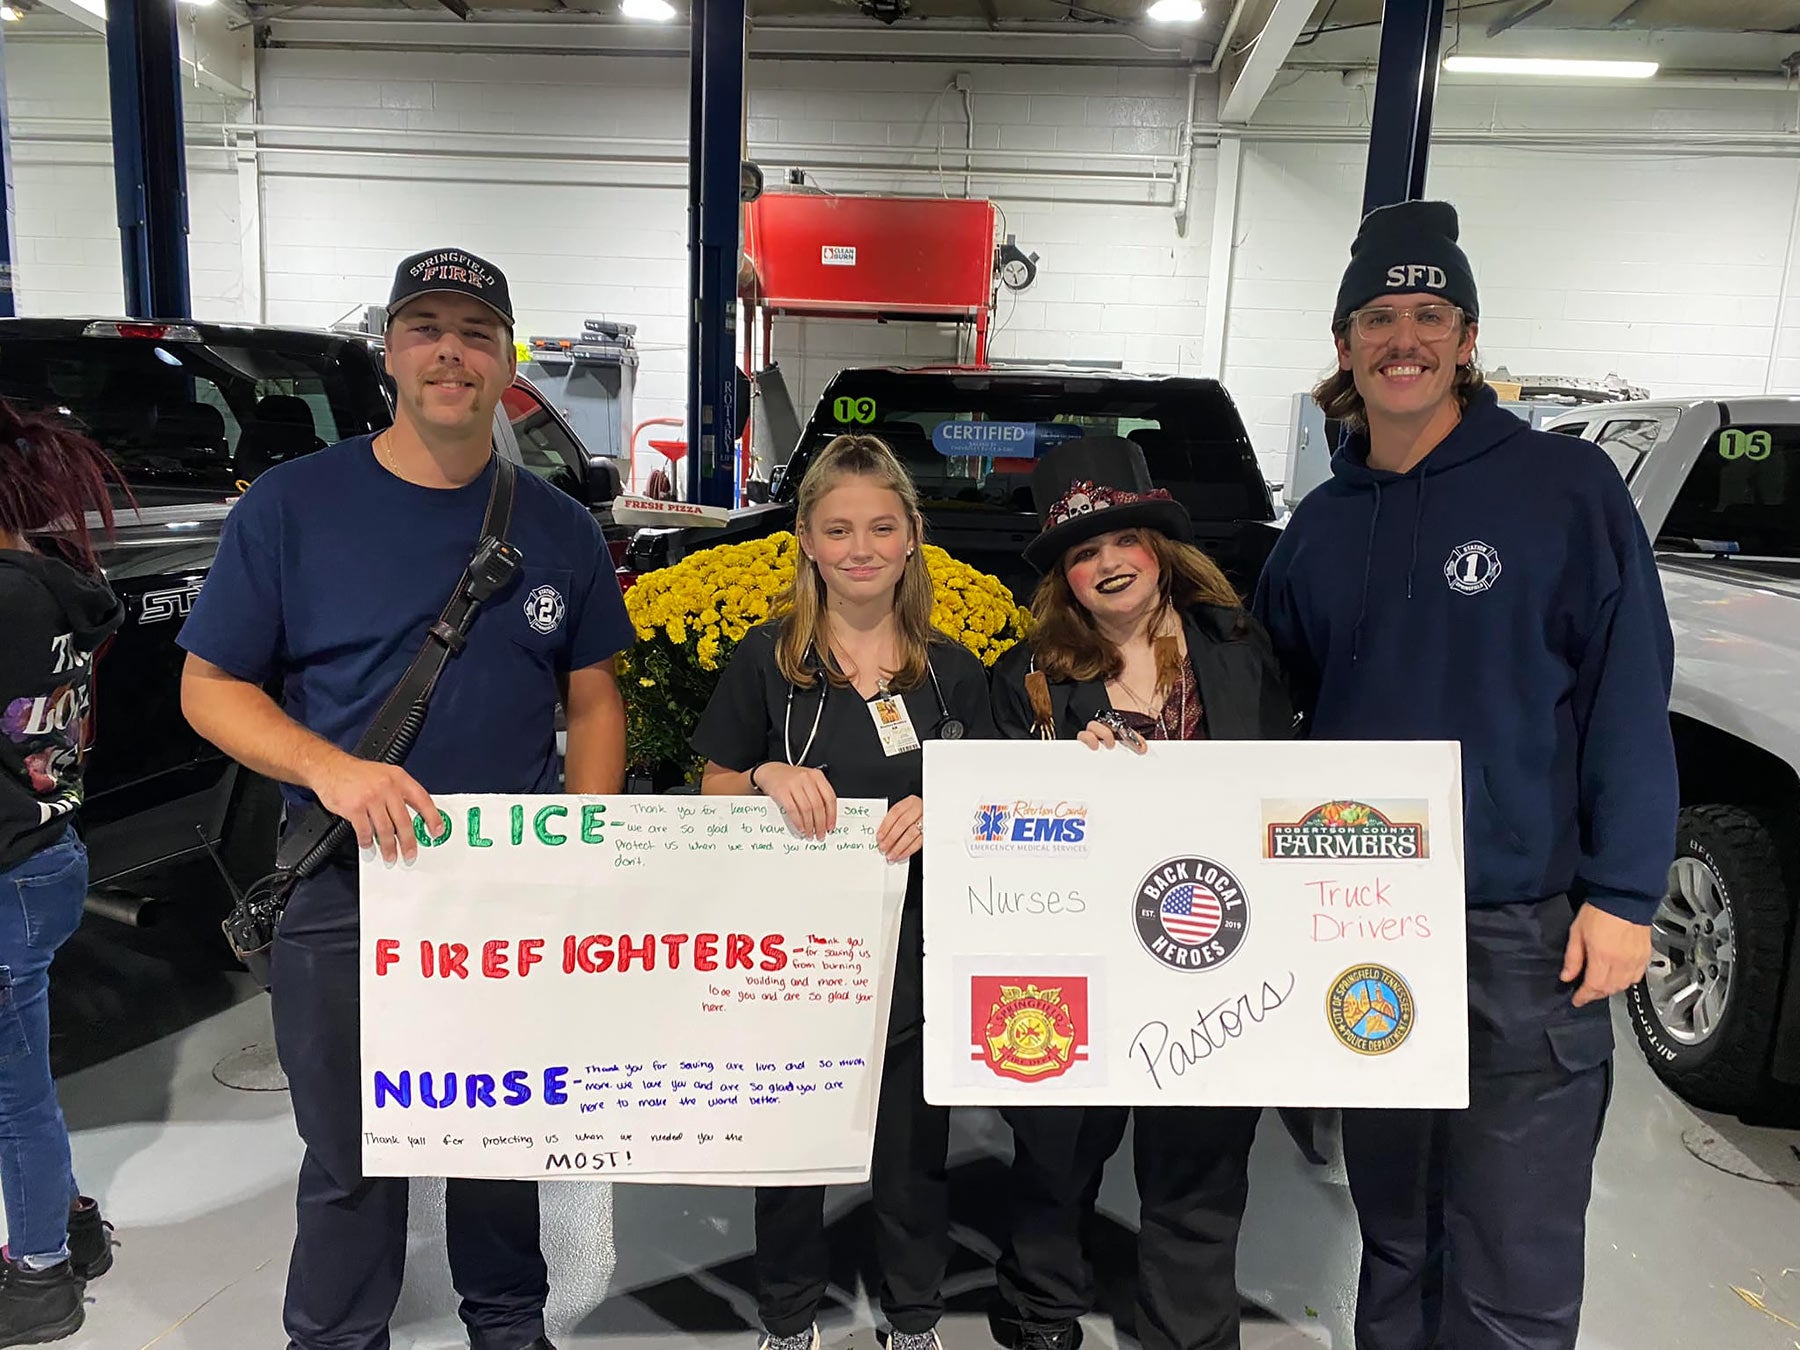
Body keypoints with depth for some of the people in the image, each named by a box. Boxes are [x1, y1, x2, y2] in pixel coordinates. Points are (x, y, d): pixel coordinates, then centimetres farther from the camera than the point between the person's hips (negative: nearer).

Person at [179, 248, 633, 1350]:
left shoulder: (558, 527, 2)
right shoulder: (291, 505, -5)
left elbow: (594, 701, 6)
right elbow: (210, 686, -2)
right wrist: (331, 768, -21)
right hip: (341, 896, -1)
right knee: (350, 1158, 14)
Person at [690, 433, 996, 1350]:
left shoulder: (953, 672, 1)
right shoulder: (767, 659, -3)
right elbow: (714, 792, 2)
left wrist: (937, 813, -15)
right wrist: (768, 776, -19)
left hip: (917, 945, 1)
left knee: (913, 1148, 13)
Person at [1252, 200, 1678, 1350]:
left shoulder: (1566, 487, -5)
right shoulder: (1321, 525, 9)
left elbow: (1630, 702, -8)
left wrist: (1624, 894, -12)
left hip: (1528, 932, -4)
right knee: (1395, 1237, 19)